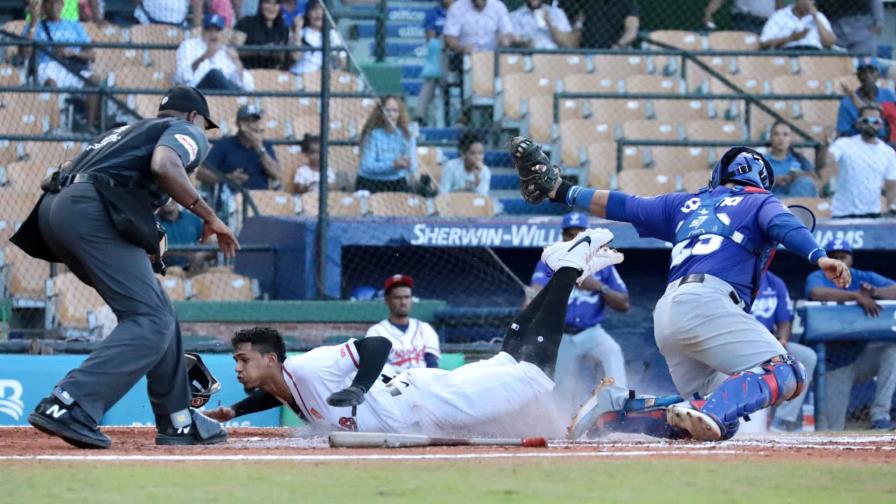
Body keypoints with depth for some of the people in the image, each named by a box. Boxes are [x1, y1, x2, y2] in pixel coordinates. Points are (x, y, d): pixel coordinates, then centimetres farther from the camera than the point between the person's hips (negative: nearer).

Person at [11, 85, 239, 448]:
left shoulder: (123, 132, 37)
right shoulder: (187, 132, 15)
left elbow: (65, 173, 26)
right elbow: (164, 166, -9)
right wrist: (209, 218, -4)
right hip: (94, 212, -9)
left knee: (157, 313, 16)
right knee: (151, 320, -14)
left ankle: (178, 420, 16)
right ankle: (68, 407, -31)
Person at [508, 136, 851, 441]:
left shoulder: (688, 204, 31)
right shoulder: (760, 202, 17)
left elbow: (621, 205, 32)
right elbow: (783, 225, -4)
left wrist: (561, 191, 39)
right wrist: (820, 258, -20)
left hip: (665, 315, 7)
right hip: (707, 301, -7)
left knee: (722, 421, 8)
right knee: (785, 374, -17)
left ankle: (616, 405, -2)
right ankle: (709, 412, -41)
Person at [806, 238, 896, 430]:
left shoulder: (864, 278, 4)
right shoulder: (818, 278, -4)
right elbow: (815, 293, -30)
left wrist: (874, 292, -31)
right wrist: (856, 295, -39)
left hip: (863, 355, 2)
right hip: (835, 364, -2)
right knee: (830, 430, -8)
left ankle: (880, 414, -28)